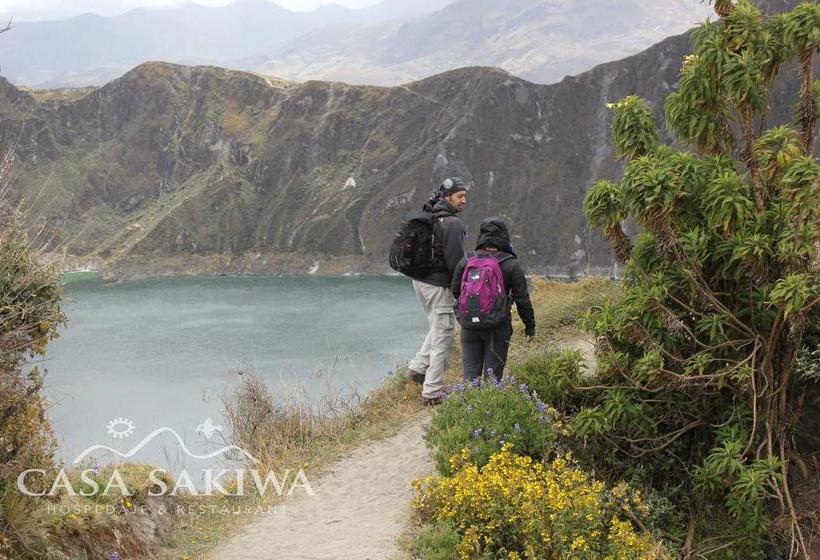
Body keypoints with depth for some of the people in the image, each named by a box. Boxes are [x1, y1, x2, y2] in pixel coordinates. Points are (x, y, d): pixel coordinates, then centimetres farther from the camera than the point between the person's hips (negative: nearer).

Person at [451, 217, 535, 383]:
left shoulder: (466, 262, -1)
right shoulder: (511, 265, -7)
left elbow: (455, 292, 6)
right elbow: (522, 299, -6)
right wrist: (530, 326, 5)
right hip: (499, 328, -2)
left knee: (470, 371, 8)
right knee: (493, 373, 5)